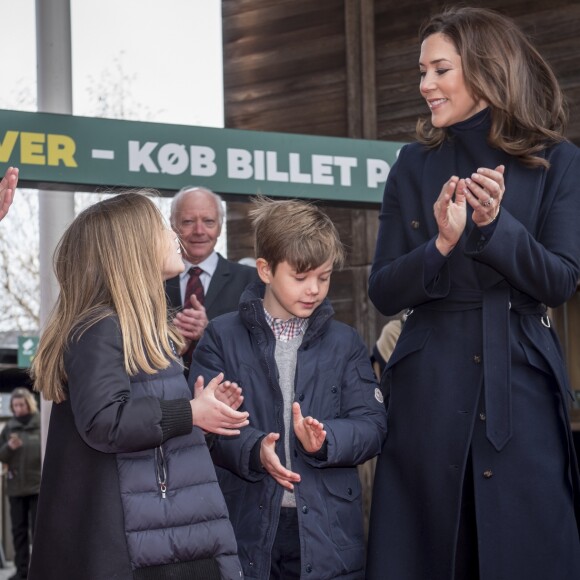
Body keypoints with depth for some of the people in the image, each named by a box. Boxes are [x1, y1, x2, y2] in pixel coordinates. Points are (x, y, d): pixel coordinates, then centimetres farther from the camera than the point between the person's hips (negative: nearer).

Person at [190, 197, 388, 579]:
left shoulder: (345, 342, 10)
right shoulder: (223, 337, 3)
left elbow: (372, 425, 2)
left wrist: (324, 439, -17)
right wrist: (253, 449, -22)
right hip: (247, 527, -2)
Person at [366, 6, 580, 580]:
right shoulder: (416, 165, 6)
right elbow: (383, 292, 2)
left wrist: (495, 222, -21)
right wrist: (441, 243, -16)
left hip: (521, 386, -1)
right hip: (430, 387, 2)